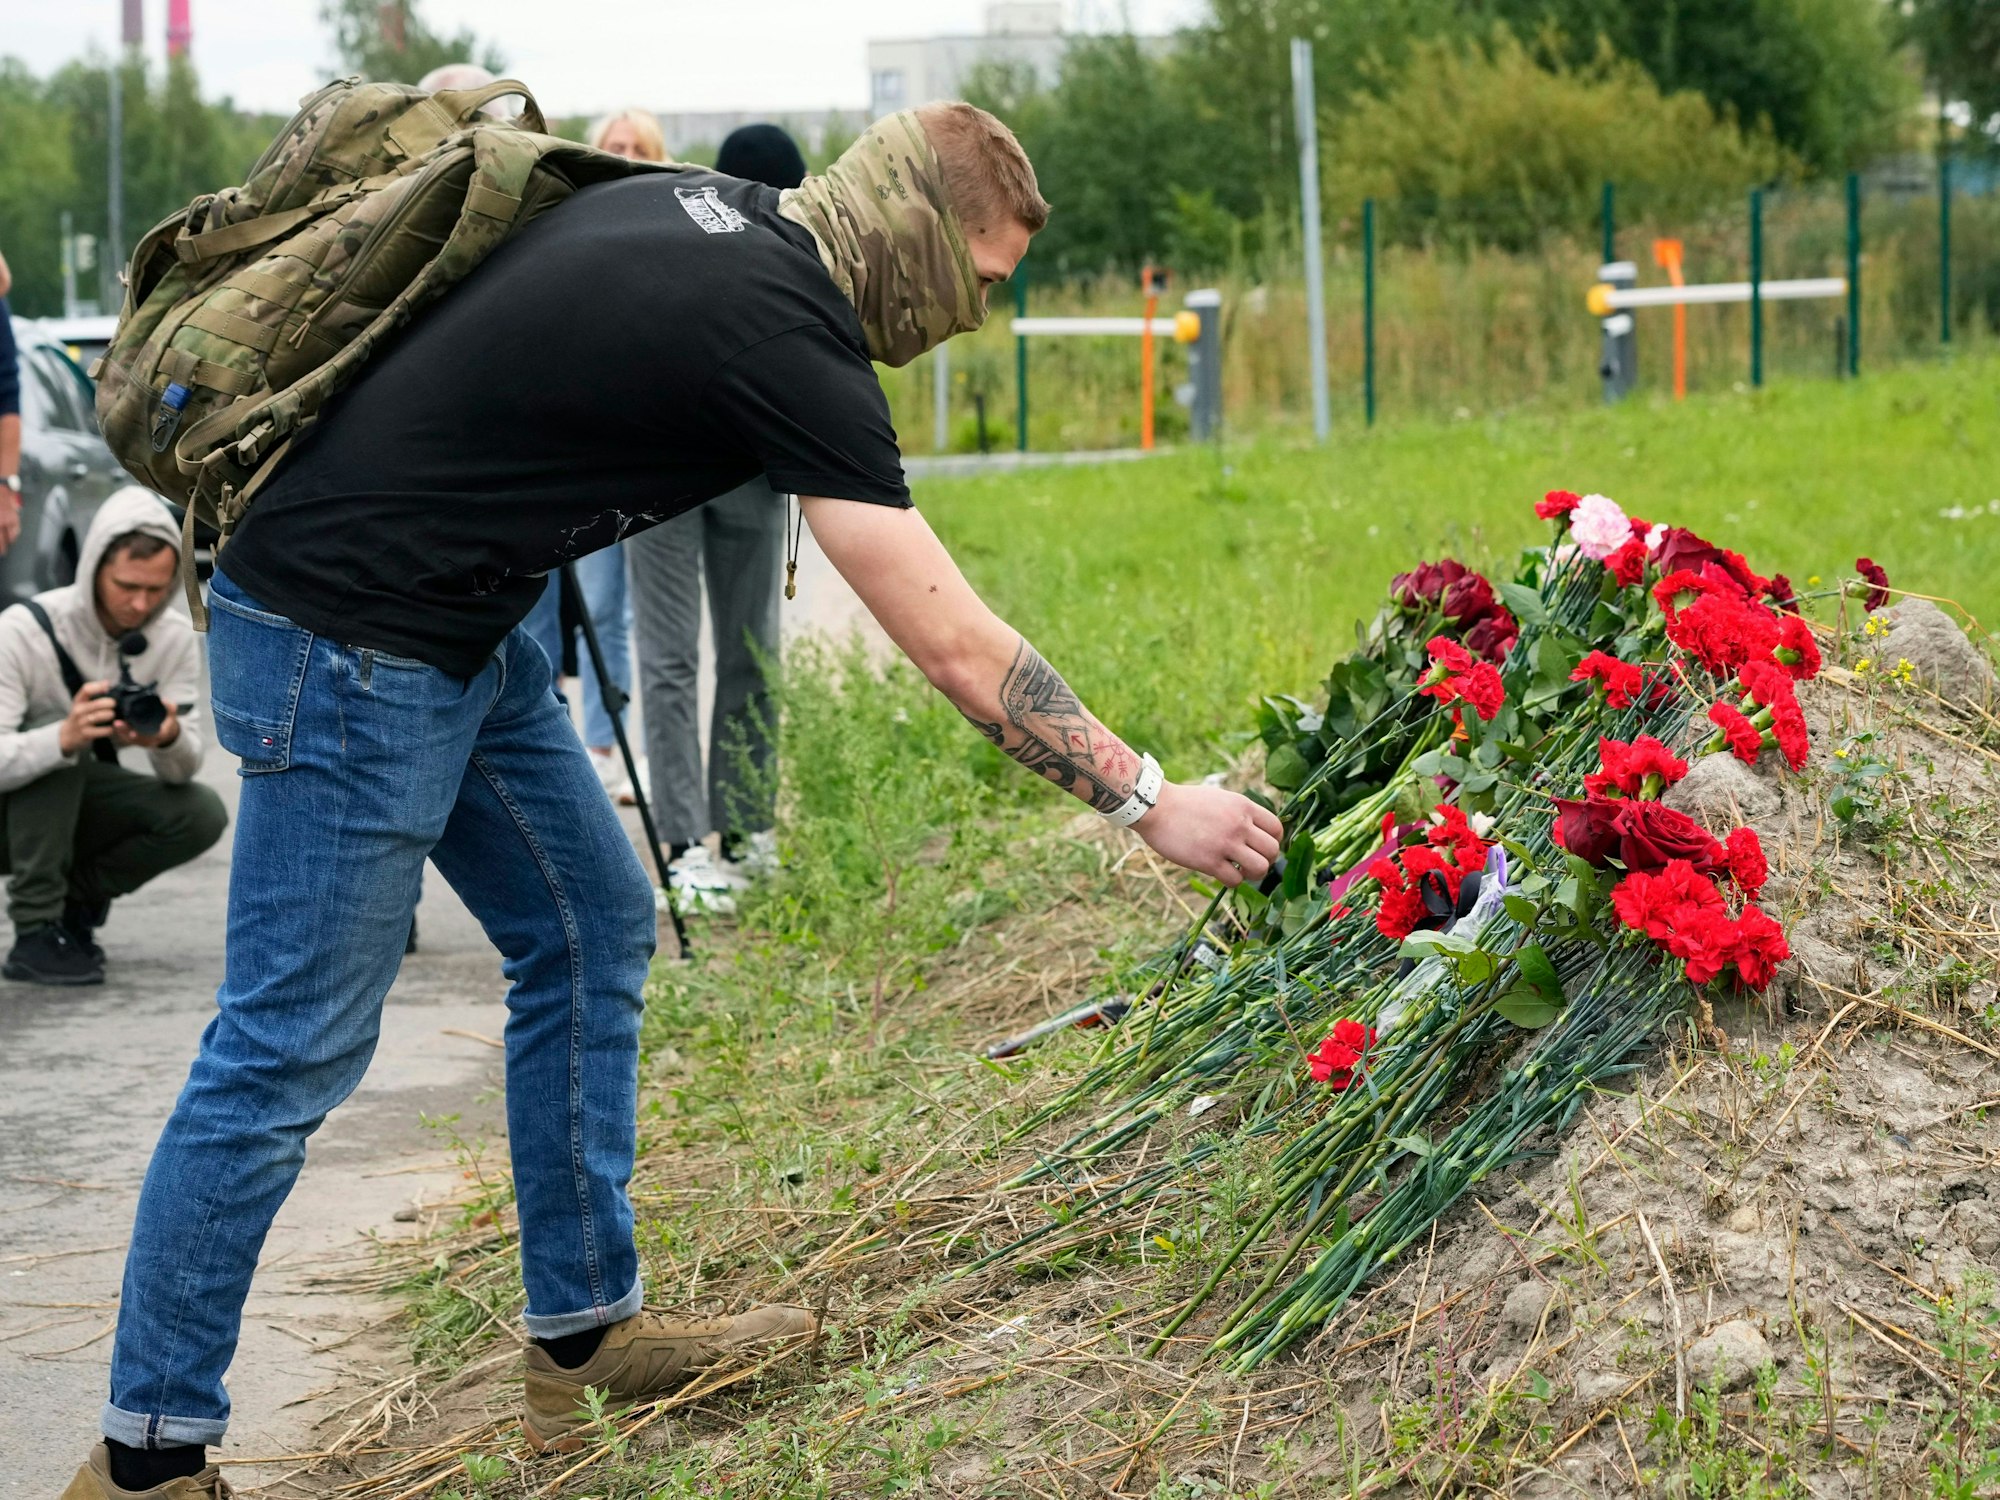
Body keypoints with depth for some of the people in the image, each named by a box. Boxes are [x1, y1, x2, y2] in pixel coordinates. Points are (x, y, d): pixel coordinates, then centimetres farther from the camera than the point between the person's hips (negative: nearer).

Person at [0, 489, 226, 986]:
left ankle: (74, 902, 1)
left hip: (75, 807, 5)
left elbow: (183, 771, -11)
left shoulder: (174, 637, -11)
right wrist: (65, 739, -54)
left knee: (202, 814, -18)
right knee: (62, 747, -34)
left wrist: (170, 739, -35)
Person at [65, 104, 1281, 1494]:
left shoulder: (704, 206, 5)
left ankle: (586, 1336, 21)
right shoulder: (785, 335, -20)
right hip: (346, 639, -10)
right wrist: (1151, 803, -11)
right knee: (292, 1048, -4)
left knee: (591, 930, 13)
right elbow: (957, 650, -19)